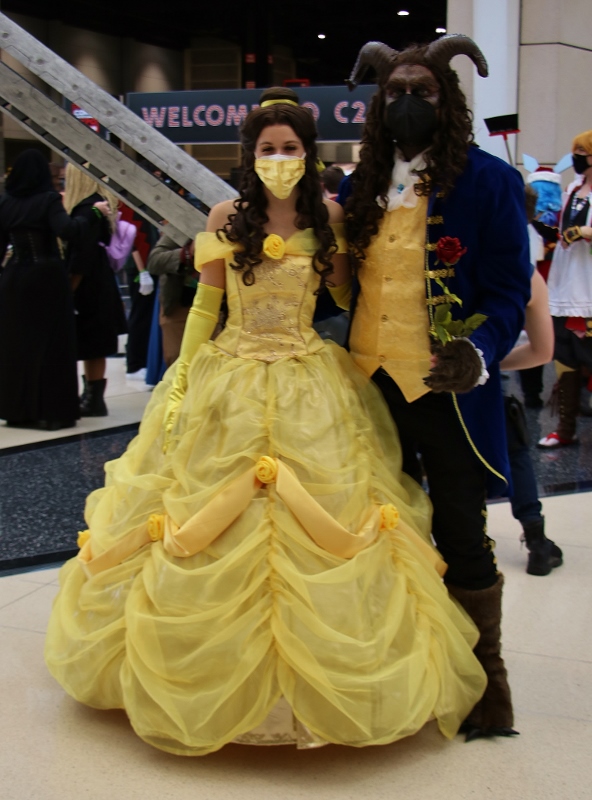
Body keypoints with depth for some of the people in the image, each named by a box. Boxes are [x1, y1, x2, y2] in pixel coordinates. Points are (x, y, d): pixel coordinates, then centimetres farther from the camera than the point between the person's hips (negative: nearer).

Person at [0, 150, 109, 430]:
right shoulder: (48, 200, -10)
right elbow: (68, 231, -24)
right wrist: (95, 213, -13)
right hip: (47, 278, -4)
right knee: (51, 344, 2)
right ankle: (54, 411, 4)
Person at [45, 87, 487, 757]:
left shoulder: (329, 218, 1)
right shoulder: (227, 218, 0)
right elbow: (204, 306, 4)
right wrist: (179, 382, 2)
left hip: (312, 389, 1)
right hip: (229, 387, 0)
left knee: (326, 529, 2)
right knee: (209, 537, 4)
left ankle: (318, 677, 21)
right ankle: (217, 673, 24)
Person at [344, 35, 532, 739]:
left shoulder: (488, 181, -4)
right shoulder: (360, 189, 10)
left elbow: (508, 289, -7)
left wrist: (479, 355, -24)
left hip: (445, 391, -5)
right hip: (368, 386, 5)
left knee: (459, 538, 4)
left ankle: (485, 685, 22)